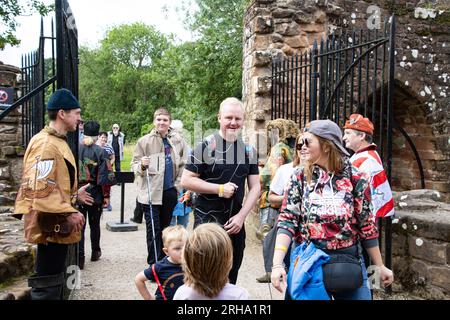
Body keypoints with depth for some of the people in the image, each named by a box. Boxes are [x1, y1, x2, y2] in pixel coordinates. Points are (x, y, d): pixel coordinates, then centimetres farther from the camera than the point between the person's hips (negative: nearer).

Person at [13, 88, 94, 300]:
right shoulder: (46, 144, -18)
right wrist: (69, 213, -24)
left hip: (58, 224, 11)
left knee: (55, 279, 20)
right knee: (47, 283, -2)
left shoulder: (57, 141, 15)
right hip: (52, 226, -11)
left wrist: (74, 195, 19)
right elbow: (41, 188, -27)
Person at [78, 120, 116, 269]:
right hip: (95, 194, -1)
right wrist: (106, 195, -3)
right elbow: (105, 176, -12)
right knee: (94, 224, 16)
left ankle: (79, 258, 1)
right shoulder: (101, 152, -10)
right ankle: (95, 252, 31)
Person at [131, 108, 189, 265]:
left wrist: (178, 184, 1)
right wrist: (142, 165, -22)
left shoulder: (178, 140, 2)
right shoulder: (144, 141, -4)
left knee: (165, 227, 15)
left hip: (170, 191, 3)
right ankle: (153, 264, 7)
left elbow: (184, 164, 8)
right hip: (151, 191, -3)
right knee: (153, 229, -2)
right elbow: (134, 164, -1)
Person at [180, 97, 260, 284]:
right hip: (206, 221, -4)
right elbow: (186, 181, -9)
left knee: (230, 278, 16)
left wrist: (241, 216, -7)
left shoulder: (249, 150, 6)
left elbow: (255, 187, 5)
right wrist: (220, 189, -16)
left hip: (236, 223, 5)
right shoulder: (205, 146, -7)